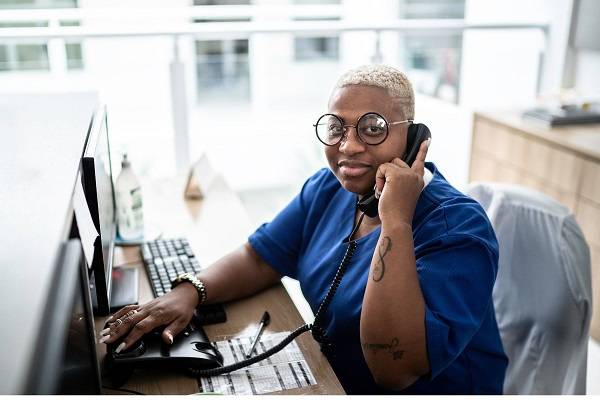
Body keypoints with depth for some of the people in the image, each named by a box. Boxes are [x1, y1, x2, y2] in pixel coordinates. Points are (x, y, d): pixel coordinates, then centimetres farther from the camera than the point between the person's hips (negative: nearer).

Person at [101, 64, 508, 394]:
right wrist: (189, 291, -14)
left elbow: (395, 370, -31)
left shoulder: (456, 229, -23)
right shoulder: (330, 188, -2)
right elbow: (258, 257, 3)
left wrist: (395, 221, -35)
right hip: (328, 376, 6)